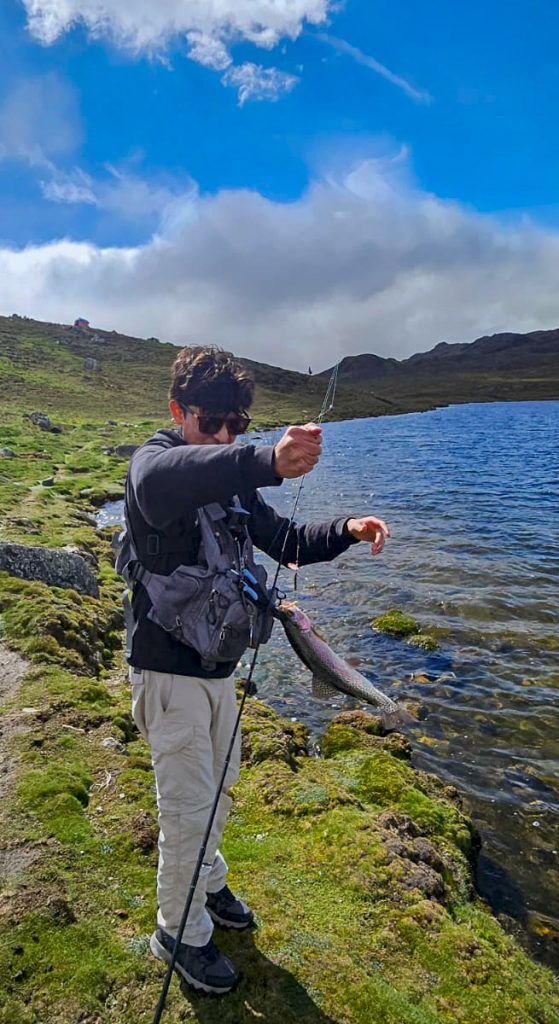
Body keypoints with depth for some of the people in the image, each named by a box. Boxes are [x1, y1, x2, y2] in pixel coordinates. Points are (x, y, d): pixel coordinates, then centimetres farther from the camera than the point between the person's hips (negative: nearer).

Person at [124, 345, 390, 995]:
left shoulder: (231, 478, 6)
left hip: (216, 662, 8)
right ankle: (179, 932, 27)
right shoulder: (153, 461, -19)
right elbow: (160, 480, -46)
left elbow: (286, 541, 8)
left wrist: (345, 531, -13)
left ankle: (207, 883, 48)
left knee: (218, 786, 23)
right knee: (187, 806, 3)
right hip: (168, 667, -7)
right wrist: (268, 463, -62)